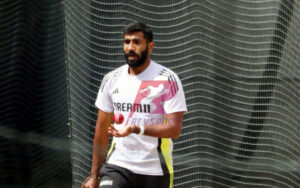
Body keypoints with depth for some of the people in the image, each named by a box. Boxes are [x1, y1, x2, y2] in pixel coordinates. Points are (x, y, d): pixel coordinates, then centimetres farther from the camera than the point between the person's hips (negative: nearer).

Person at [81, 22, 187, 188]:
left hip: (155, 171, -3)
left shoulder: (168, 80, -7)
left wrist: (137, 129, -29)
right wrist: (94, 175, 11)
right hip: (117, 167, 3)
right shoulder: (111, 80, 7)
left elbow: (174, 129, -15)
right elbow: (102, 130, 12)